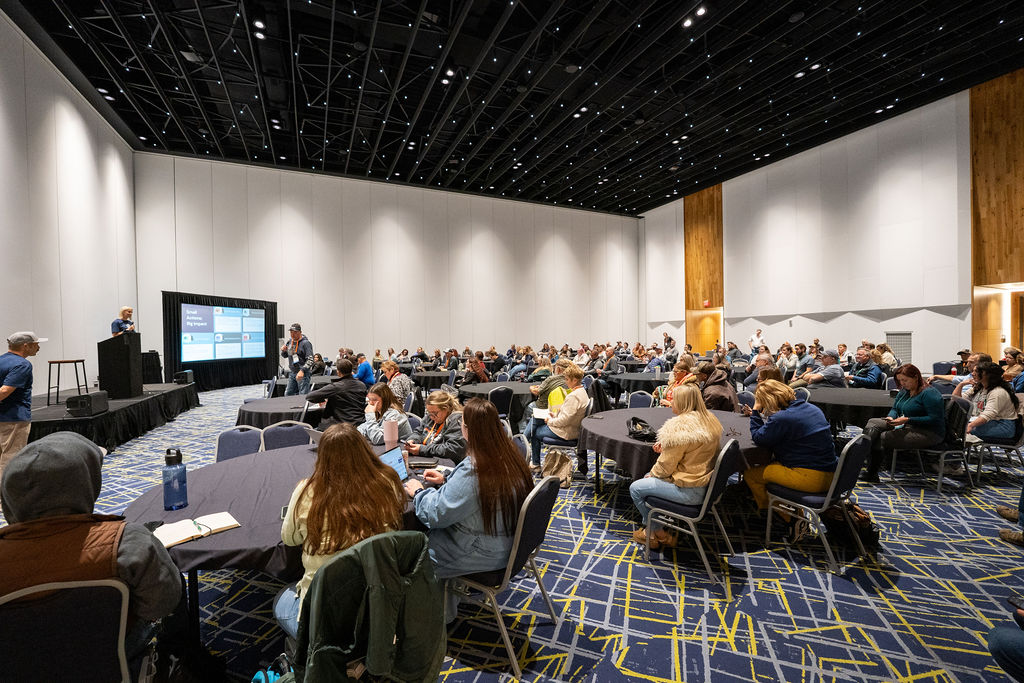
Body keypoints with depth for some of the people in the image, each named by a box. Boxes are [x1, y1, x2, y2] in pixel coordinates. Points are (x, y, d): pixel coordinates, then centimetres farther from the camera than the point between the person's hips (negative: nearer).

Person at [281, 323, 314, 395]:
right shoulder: (290, 342, 10)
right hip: (292, 373, 8)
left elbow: (310, 360, -21)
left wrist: (302, 371, -33)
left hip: (303, 373, -8)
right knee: (288, 394, 13)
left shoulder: (305, 343, -13)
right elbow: (285, 356, 24)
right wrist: (283, 351, 0)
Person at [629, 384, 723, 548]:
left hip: (689, 491, -10)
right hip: (705, 483, 10)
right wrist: (666, 449, 7)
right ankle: (647, 524, 31)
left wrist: (653, 473, 3)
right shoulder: (710, 421, 4)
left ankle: (659, 534, 22)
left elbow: (665, 467, -17)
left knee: (635, 488, 3)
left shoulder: (680, 426, -24)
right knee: (648, 477, 23)